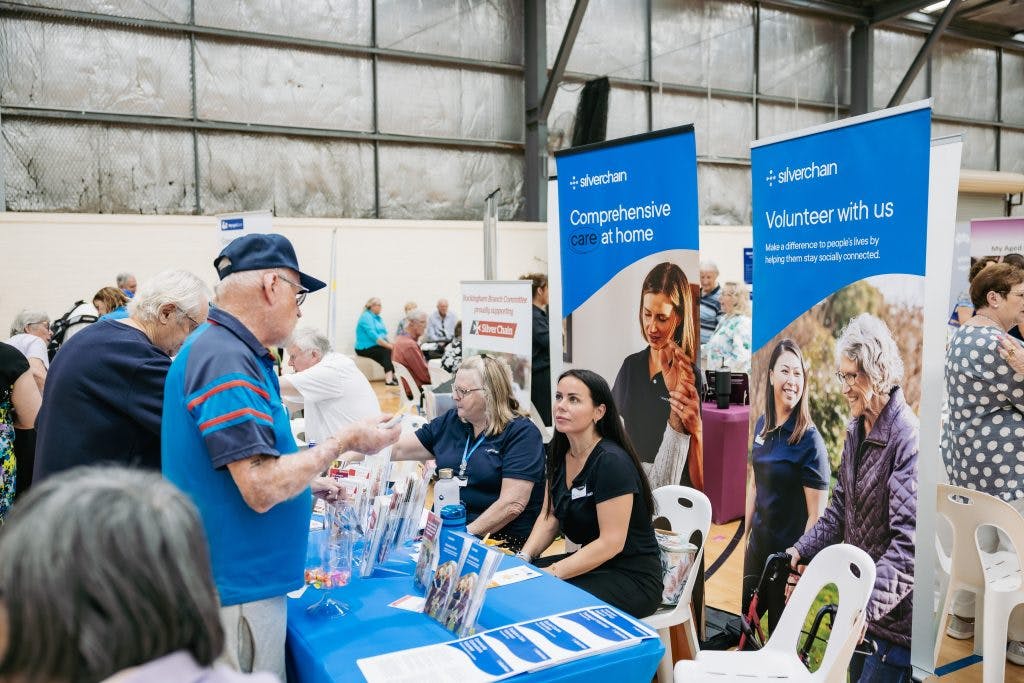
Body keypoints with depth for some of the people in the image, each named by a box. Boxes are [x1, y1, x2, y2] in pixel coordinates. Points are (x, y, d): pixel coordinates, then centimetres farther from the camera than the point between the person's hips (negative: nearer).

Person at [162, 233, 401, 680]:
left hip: (244, 579, 10)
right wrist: (344, 441, -17)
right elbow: (262, 488, -26)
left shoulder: (228, 350, 9)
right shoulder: (225, 359, -22)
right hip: (238, 590, -10)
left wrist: (307, 483, 18)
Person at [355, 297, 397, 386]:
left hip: (378, 346, 8)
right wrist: (388, 345, -23)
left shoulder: (378, 318, 17)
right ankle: (389, 378, -36)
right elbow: (373, 335, -21)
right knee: (386, 351, -29)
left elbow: (384, 334, 15)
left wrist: (391, 344, -5)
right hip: (365, 348, -8)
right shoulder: (366, 317, -11)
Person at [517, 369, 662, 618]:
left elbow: (611, 542, -24)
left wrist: (552, 572, -23)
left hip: (632, 578, -7)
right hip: (591, 564, 7)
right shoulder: (561, 454, 3)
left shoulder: (611, 462, -23)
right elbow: (550, 517, 9)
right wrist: (523, 558, -8)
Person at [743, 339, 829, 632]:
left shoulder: (810, 440, -18)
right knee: (744, 618, 19)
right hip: (758, 545, 6)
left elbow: (817, 515, -17)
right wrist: (744, 535, 13)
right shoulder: (762, 425, 1)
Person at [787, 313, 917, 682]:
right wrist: (802, 549, -1)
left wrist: (868, 604, -32)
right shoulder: (855, 431, 5)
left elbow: (908, 541, -27)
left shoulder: (908, 438, -21)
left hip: (895, 615, -8)